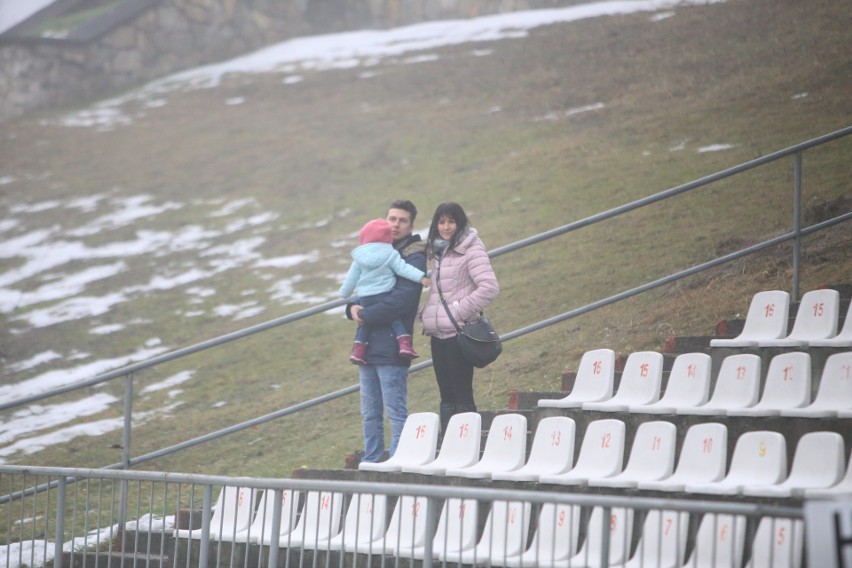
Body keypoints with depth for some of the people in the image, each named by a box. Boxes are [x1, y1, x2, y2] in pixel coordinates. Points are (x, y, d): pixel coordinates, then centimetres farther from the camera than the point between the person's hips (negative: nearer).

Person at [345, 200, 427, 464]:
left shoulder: (414, 257, -6)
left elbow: (404, 297, -18)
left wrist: (367, 315, -14)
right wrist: (353, 307, -5)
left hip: (390, 346, -8)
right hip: (368, 346, 8)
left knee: (395, 412, -6)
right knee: (370, 414, 12)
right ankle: (370, 463, 19)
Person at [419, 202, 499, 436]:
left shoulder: (471, 250, -7)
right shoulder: (438, 252, 16)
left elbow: (489, 287, -17)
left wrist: (460, 311, -15)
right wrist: (426, 312, 7)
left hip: (459, 332, -7)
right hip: (438, 334, 8)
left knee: (462, 395, -6)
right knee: (446, 395, 9)